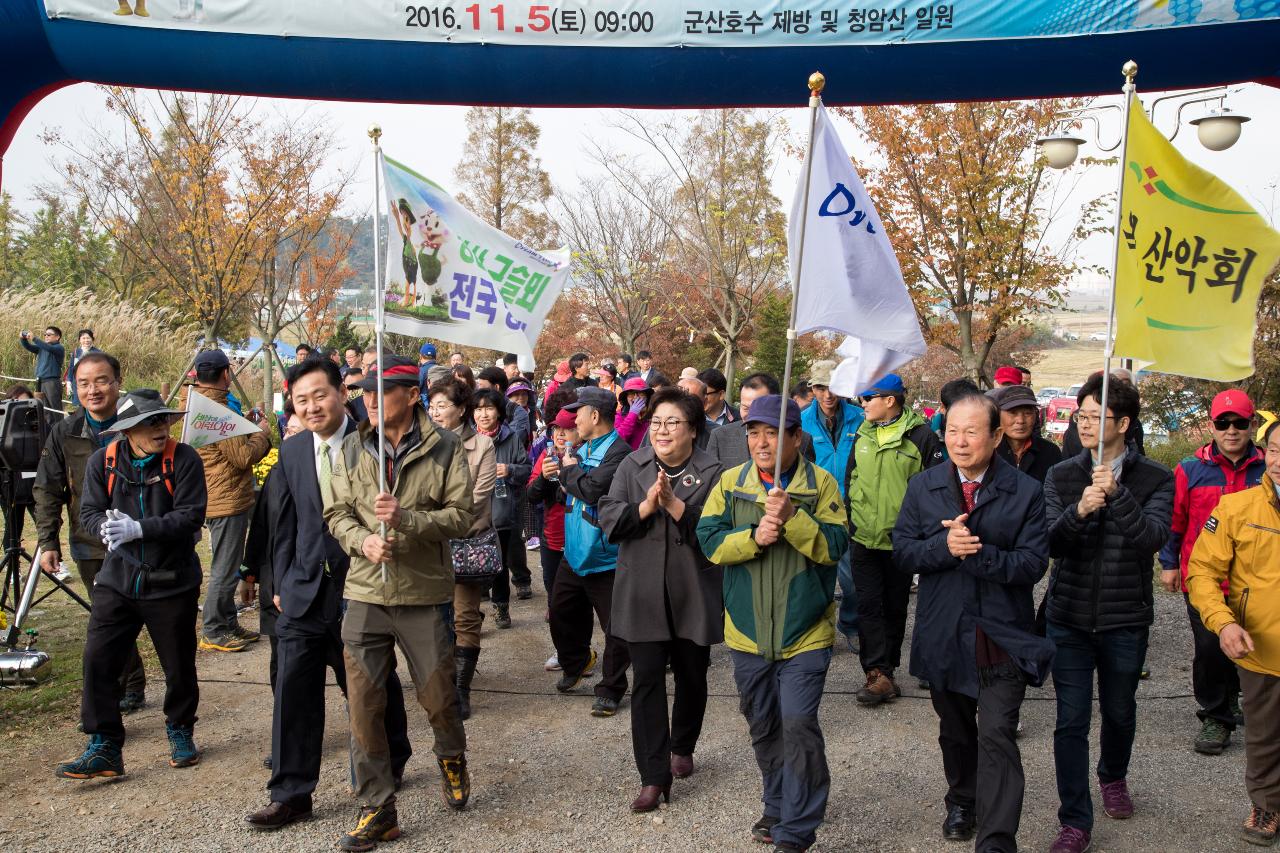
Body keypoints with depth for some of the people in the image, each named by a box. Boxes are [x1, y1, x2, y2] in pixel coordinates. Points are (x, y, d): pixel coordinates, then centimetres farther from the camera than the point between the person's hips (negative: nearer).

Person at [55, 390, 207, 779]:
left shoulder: (183, 460, -10)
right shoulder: (102, 462, 0)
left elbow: (190, 517, -17)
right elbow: (88, 513, 0)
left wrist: (138, 528, -27)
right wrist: (105, 526, -23)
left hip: (172, 582, -2)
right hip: (117, 581, 2)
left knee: (179, 666, 9)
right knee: (98, 660, -3)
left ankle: (180, 731, 33)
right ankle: (104, 747, 8)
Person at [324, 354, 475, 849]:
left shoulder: (444, 448, -5)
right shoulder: (352, 449, 4)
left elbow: (461, 515, -9)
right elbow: (337, 512, 6)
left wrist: (406, 519, -23)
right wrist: (363, 541, -14)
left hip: (425, 593, -2)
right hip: (364, 594, 3)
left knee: (438, 697, 10)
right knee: (363, 706, 3)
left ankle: (451, 759, 43)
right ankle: (377, 810, 18)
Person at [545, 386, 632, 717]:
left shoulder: (618, 451, -19)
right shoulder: (583, 447, 10)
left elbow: (592, 488, -32)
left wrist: (570, 470, -13)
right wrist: (557, 473, 0)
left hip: (605, 558, -9)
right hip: (575, 552, 9)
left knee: (615, 628, 2)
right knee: (561, 614, 21)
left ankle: (610, 690, 15)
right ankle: (575, 663, 42)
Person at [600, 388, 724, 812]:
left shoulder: (711, 472, -3)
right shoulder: (632, 466, 3)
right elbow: (609, 518, -4)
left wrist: (674, 504, -23)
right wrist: (646, 506, -19)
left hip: (695, 593, 0)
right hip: (643, 595, 0)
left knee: (692, 676, 15)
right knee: (647, 680, -3)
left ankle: (682, 747, 40)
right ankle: (654, 776, 2)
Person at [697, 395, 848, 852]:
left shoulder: (821, 483, -6)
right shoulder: (731, 483, 1)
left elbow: (834, 545, -13)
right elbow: (709, 541, -6)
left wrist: (791, 518, -25)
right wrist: (754, 537, -21)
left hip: (805, 632, -3)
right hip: (748, 633, 4)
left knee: (798, 726, -9)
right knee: (763, 728, 17)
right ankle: (779, 808, 37)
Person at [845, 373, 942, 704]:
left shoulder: (921, 436, -9)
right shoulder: (863, 434, 7)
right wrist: (849, 520, 14)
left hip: (901, 540, -3)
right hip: (863, 538, 3)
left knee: (895, 607, 10)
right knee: (869, 605, -3)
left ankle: (886, 668, 24)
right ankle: (879, 674, -2)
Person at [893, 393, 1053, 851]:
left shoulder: (1026, 492, -7)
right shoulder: (923, 486, 1)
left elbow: (1033, 563, -13)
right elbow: (902, 551, -3)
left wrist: (977, 552, -25)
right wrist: (944, 546, -21)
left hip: (1003, 636, -3)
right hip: (944, 635, 3)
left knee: (997, 736, -11)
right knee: (955, 730, 21)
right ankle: (962, 801, 45)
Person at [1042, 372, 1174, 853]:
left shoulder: (1154, 479, -5)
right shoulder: (1061, 476, -1)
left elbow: (1153, 538, -19)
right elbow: (1051, 544, -10)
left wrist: (1117, 494, -32)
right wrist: (1079, 511, -29)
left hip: (1125, 620, 0)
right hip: (1069, 618, 0)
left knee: (1119, 712, 19)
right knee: (1071, 720, -1)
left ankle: (1113, 777, 48)